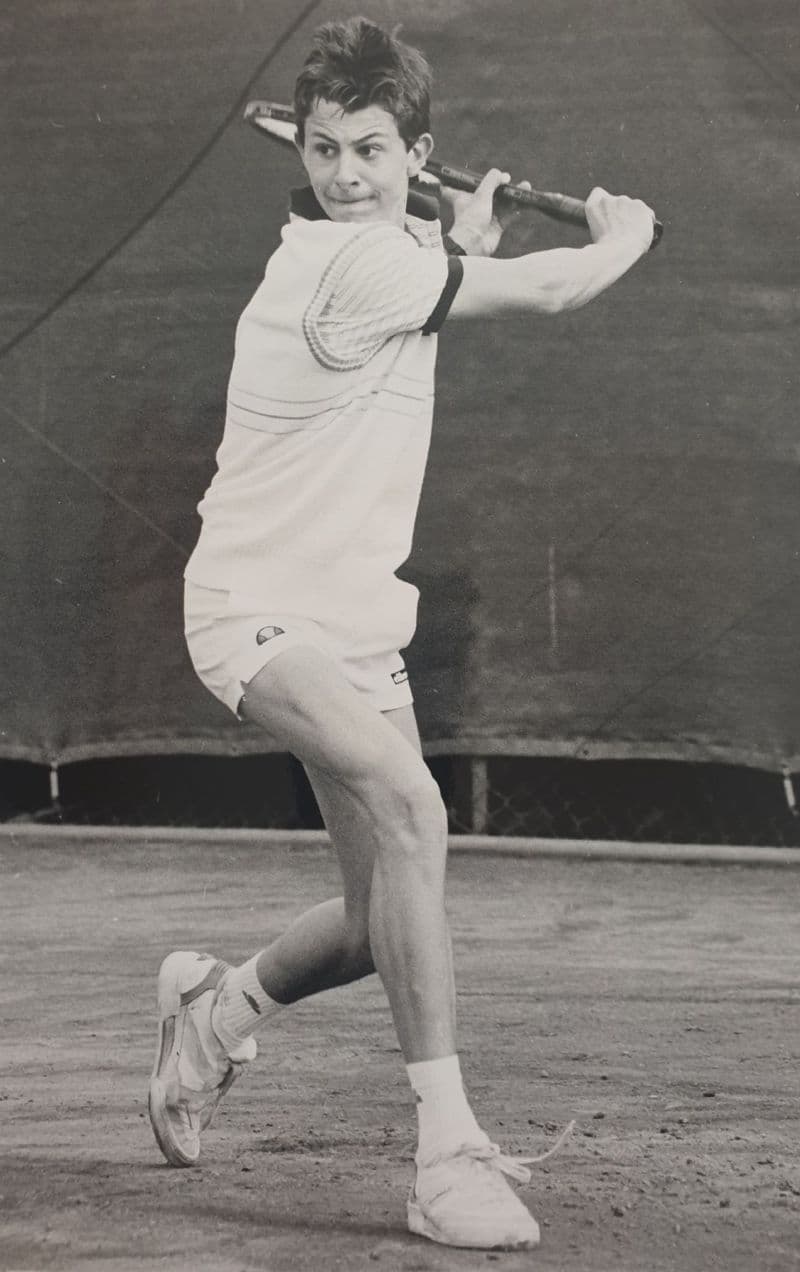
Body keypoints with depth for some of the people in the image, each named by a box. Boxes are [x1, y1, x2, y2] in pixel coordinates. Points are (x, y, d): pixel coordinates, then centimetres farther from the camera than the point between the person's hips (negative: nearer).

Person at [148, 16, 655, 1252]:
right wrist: (625, 230, 5)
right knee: (407, 804, -33)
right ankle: (447, 1145, -34)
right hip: (260, 606, -9)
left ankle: (218, 1006, 37)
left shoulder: (390, 249, 10)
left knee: (388, 914, 7)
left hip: (358, 615, 9)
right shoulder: (349, 261, -19)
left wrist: (462, 239, 21)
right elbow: (549, 290, -13)